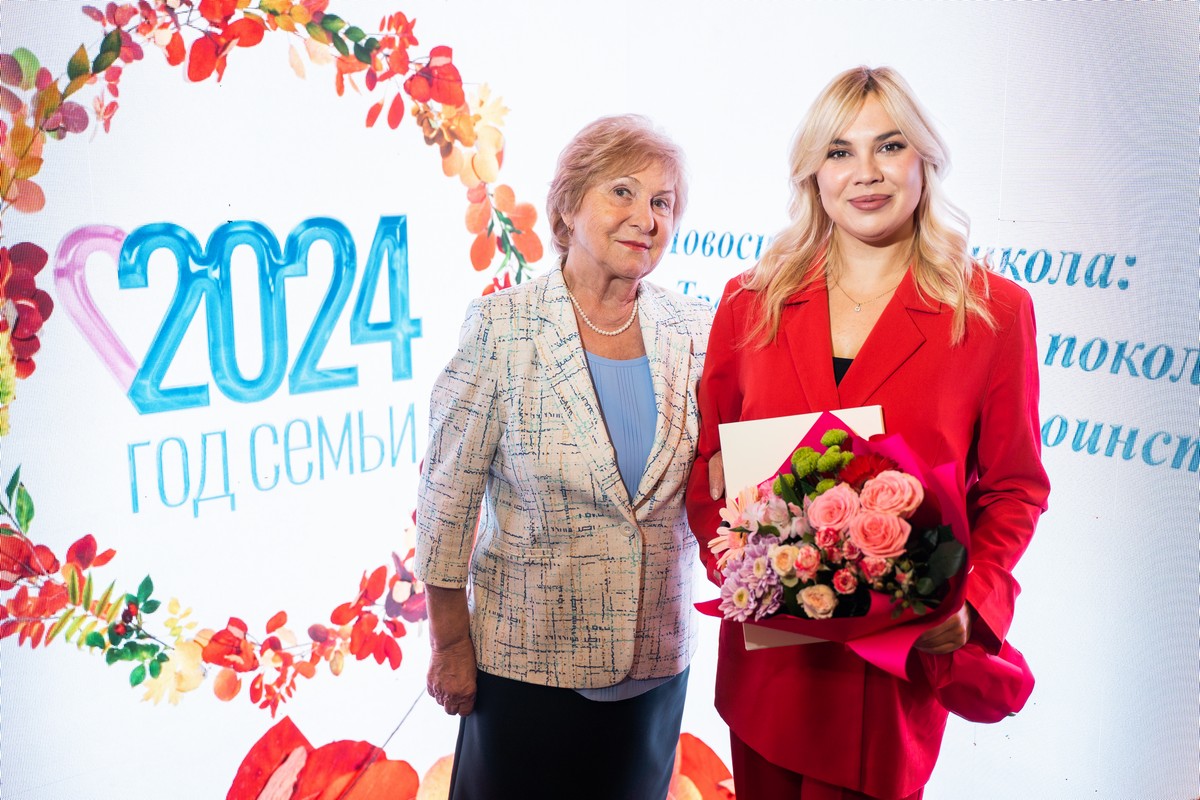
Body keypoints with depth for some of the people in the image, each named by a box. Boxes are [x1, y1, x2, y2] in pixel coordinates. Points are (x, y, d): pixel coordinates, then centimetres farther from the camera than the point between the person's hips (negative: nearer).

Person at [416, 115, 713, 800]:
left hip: (657, 661, 3)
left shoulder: (696, 330, -2)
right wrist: (451, 645, -7)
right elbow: (449, 494, -9)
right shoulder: (502, 327, -12)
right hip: (527, 658, -3)